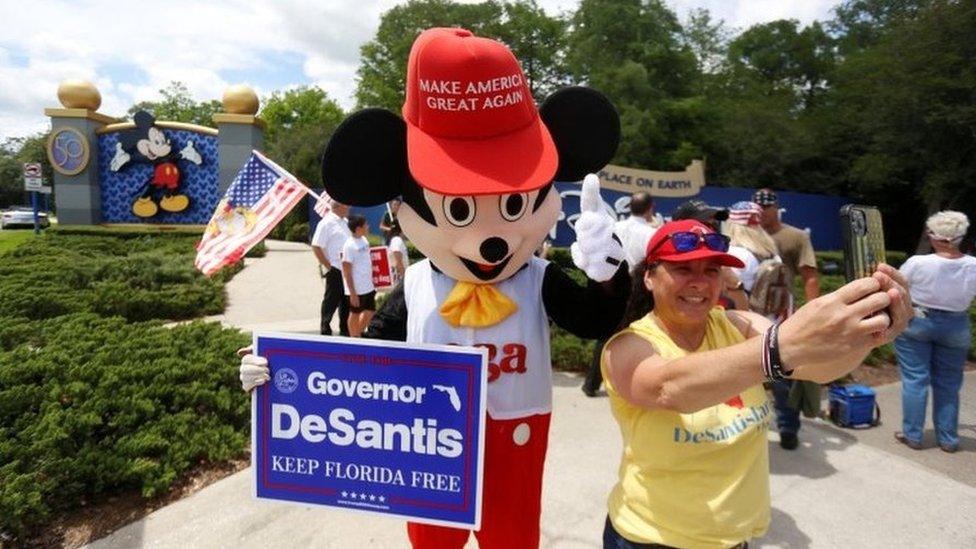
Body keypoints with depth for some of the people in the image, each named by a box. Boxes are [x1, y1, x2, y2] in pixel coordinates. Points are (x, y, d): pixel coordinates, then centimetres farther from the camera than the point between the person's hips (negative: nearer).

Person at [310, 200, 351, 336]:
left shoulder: (345, 222, 13)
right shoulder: (326, 223, -12)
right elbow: (316, 247, -16)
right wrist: (328, 267, -14)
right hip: (335, 270, -8)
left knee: (347, 301, 14)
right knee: (331, 301, 2)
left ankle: (345, 330, 25)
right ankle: (325, 330, 13)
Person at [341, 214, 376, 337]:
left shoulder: (364, 240, 6)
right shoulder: (349, 245, -18)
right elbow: (346, 271, -17)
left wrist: (372, 282, 17)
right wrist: (352, 293, -18)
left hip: (368, 286, 8)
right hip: (356, 289, -8)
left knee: (370, 312, 14)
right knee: (355, 314, 8)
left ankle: (357, 335, 30)